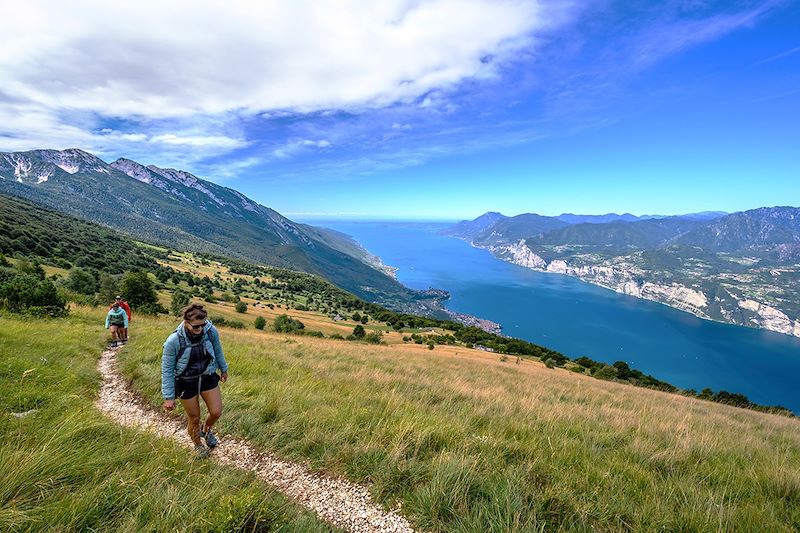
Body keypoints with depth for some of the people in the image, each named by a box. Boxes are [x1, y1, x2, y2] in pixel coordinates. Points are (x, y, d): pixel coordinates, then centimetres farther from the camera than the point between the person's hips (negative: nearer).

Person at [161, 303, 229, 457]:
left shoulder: (211, 331, -19)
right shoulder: (174, 341, -27)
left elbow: (217, 350, 2)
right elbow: (167, 370, -15)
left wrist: (223, 369, 15)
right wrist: (168, 397, -12)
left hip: (208, 377, 3)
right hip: (186, 382, -3)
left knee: (216, 412, 5)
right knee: (194, 419, 12)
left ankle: (206, 430, 41)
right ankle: (198, 445, 43)